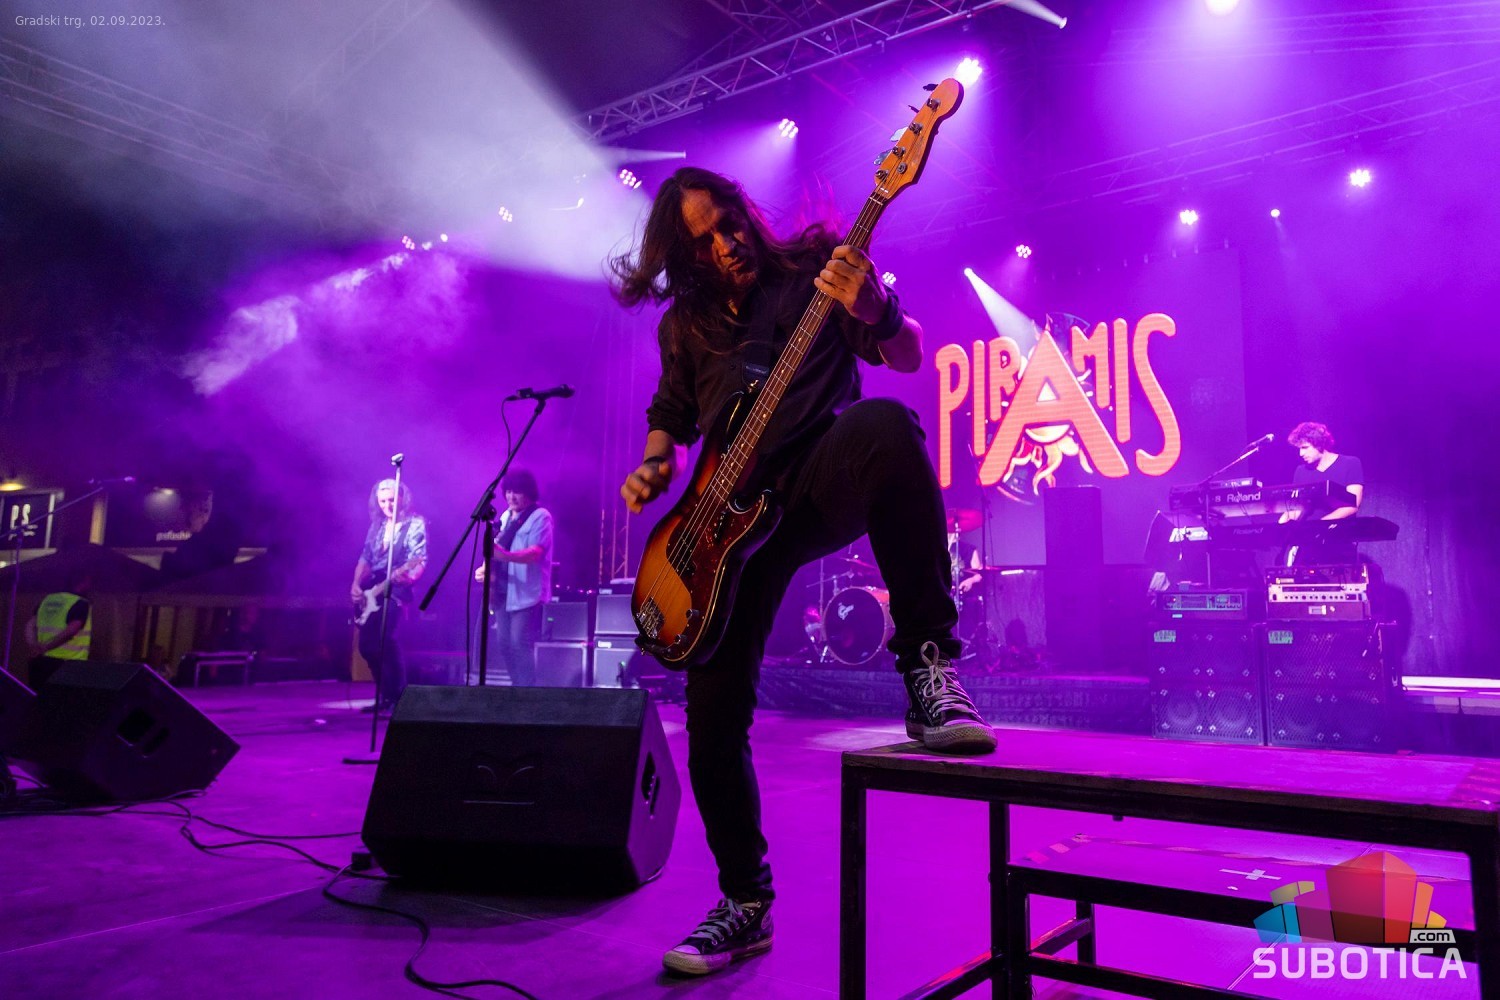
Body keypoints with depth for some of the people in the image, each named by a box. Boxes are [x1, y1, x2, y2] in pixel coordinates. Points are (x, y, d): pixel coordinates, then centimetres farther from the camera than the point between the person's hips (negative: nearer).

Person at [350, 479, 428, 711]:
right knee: (367, 644, 7)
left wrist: (401, 573, -31)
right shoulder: (377, 525, 17)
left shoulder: (415, 523, -2)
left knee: (383, 639, -22)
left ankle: (397, 696, -11)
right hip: (371, 591, 7)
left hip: (396, 590, -7)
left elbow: (420, 559, -13)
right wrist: (356, 584, 1)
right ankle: (386, 694, 21)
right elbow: (365, 557, 17)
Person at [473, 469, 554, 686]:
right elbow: (496, 549, 22)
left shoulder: (540, 516, -10)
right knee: (505, 644, 10)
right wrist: (486, 567, 1)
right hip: (506, 592, 8)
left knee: (521, 645, -10)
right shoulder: (506, 516, 16)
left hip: (528, 595, -8)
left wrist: (505, 555, -38)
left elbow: (536, 553, -23)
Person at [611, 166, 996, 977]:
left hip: (826, 481, -3)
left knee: (885, 425, -39)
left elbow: (908, 356, -3)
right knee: (713, 708, -5)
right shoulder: (685, 322, 15)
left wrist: (877, 314, -26)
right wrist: (656, 464, 4)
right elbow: (671, 413, 26)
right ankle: (745, 902, 16)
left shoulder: (814, 267, 5)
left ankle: (927, 666, -28)